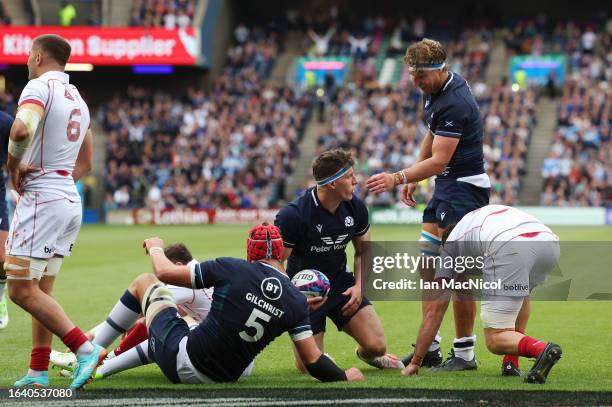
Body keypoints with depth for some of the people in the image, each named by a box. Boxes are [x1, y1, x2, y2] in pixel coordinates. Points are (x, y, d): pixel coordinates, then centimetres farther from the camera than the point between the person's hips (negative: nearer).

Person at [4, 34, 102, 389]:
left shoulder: (39, 87, -10)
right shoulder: (78, 100, 18)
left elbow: (22, 129, -30)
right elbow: (85, 163, 26)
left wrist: (13, 164, -14)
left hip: (41, 200, -9)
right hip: (71, 200, 9)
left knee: (21, 289, -8)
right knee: (42, 289, 12)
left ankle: (85, 349, -17)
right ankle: (38, 373, 12)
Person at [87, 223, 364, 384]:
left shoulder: (232, 269, -14)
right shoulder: (298, 302, -6)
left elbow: (165, 272, -7)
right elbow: (313, 360, -6)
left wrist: (156, 248, 16)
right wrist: (345, 377, 12)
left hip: (182, 362, -4)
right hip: (223, 378, 4)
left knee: (145, 283, 20)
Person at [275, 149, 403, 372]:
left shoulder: (355, 207, -6)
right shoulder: (292, 215, -23)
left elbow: (363, 251, 11)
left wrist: (359, 285, -5)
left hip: (341, 284, 4)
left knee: (376, 345, -12)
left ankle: (367, 353, 27)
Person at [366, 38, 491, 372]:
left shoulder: (455, 103, -24)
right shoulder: (437, 90, 7)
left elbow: (439, 160, -28)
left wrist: (397, 178, -36)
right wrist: (412, 178, 18)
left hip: (465, 189, -10)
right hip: (446, 185, 10)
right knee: (427, 263, 9)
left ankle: (465, 353, -2)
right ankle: (429, 346, 14)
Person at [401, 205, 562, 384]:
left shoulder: (450, 244, 32)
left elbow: (435, 309, 30)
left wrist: (415, 362, 33)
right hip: (550, 241, 5)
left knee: (495, 340, 5)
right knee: (522, 290, 39)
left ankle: (541, 349, -26)